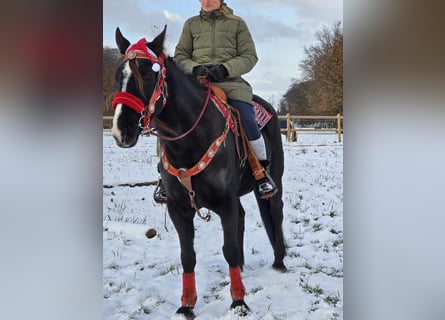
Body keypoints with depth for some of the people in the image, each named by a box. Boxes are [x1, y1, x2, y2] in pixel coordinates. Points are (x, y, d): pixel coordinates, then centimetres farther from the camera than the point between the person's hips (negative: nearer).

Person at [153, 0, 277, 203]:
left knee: (248, 123, -23)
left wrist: (225, 69, -14)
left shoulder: (237, 23, 10)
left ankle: (262, 170, 0)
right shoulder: (191, 24, 16)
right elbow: (180, 56, 13)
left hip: (231, 83, -1)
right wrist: (195, 68, -10)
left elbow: (249, 56, 4)